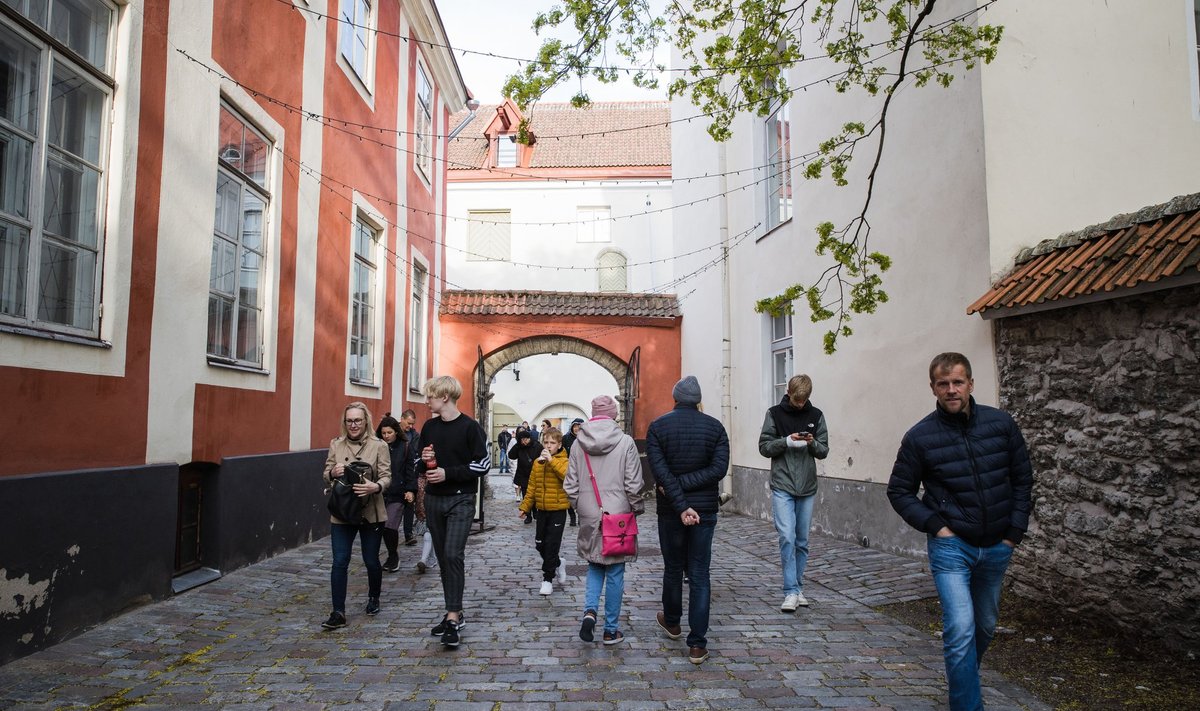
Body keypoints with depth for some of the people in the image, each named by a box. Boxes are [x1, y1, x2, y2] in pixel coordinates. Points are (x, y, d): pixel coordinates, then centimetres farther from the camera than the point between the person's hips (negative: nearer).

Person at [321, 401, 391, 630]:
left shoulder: (379, 446, -4)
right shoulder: (336, 445, 4)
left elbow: (386, 476, -6)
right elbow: (326, 477, 9)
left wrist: (375, 487, -28)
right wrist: (333, 473, -14)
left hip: (371, 513, -1)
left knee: (371, 561, 10)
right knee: (339, 562, -3)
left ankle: (373, 598, 36)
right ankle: (338, 613, 5)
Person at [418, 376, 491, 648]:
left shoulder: (469, 427, -9)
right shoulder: (430, 427, 8)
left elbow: (483, 464, -11)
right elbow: (420, 463, 19)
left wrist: (448, 473, -17)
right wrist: (425, 460, -5)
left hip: (460, 500, -6)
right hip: (433, 499, 6)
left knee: (453, 554, -15)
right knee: (443, 557, 10)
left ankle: (453, 617, -11)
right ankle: (454, 612, 20)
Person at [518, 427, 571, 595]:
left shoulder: (563, 461, -9)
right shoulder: (537, 462, 6)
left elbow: (568, 475, -31)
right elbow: (532, 487, 12)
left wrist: (551, 460, -31)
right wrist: (525, 506, 10)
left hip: (558, 510, -5)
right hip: (542, 510, 5)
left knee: (551, 545, -2)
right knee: (540, 544, 12)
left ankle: (548, 579, 11)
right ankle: (557, 564, 37)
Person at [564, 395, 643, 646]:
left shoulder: (578, 443, -1)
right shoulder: (625, 442, -10)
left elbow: (570, 485, 2)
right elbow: (633, 484, -9)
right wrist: (637, 508, 7)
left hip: (589, 517, 3)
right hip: (618, 515, -2)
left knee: (594, 565, 21)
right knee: (615, 573, 9)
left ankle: (590, 611, 1)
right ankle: (611, 630, 17)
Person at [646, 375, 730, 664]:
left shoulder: (657, 427, -5)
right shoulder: (715, 426, -1)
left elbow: (661, 472, -15)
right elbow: (719, 468, -12)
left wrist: (681, 506, -15)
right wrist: (685, 486, -13)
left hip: (670, 511, 0)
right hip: (705, 509, 0)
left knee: (673, 569, 18)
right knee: (699, 576, 3)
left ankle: (672, 622, 39)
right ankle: (697, 645, 1)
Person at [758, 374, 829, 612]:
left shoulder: (816, 415, 5)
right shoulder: (775, 413, -1)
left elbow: (824, 450, 6)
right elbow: (764, 446, -3)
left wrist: (813, 443, -15)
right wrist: (787, 441, -18)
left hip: (807, 487, 3)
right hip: (782, 487, -3)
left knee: (802, 541, 10)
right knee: (787, 538, -10)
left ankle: (797, 588, 21)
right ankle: (791, 592, -5)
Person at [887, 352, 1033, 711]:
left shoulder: (1001, 424, -3)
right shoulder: (920, 436, -10)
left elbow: (1022, 479, 6)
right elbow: (899, 491, -2)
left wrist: (1015, 531, 0)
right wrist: (935, 526, -12)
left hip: (996, 547, 4)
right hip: (951, 546, -4)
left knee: (985, 626, 19)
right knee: (960, 630, -14)